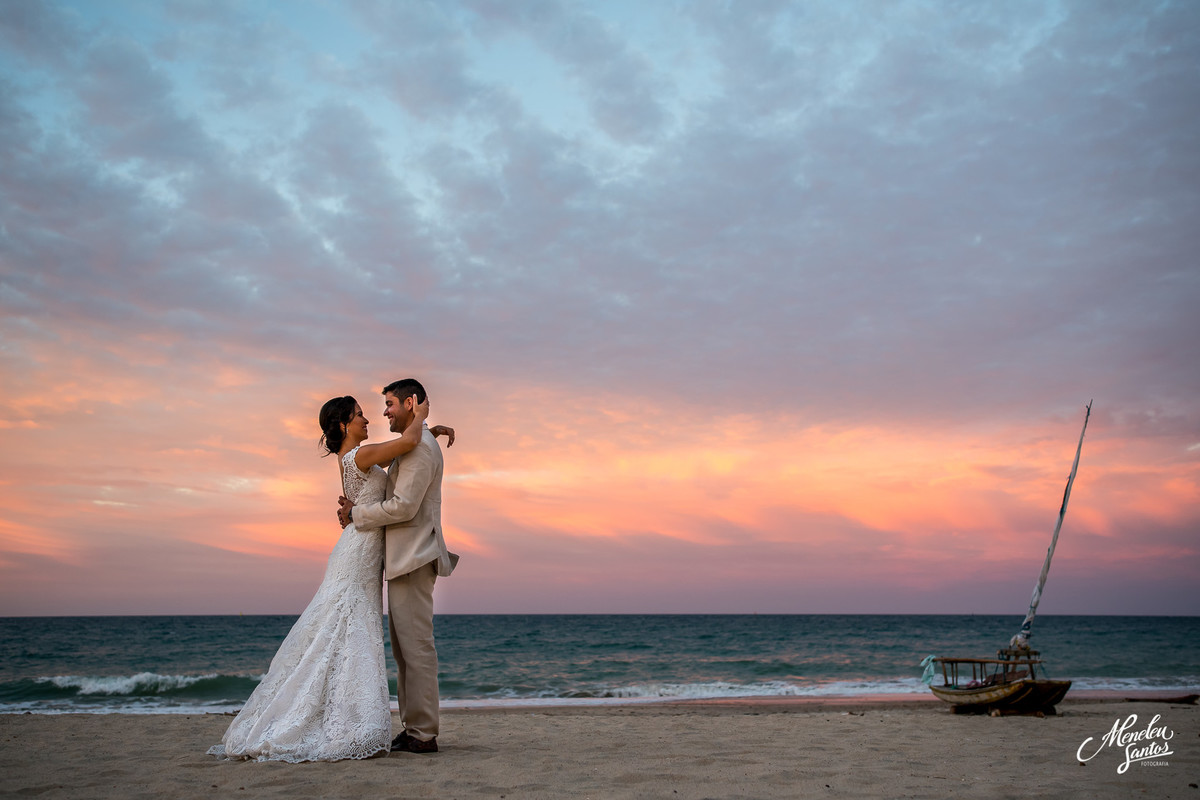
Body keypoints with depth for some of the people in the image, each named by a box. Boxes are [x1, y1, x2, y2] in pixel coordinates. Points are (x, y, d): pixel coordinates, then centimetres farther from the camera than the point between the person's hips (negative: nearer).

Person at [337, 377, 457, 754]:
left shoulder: (420, 447, -12)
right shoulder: (410, 447, 21)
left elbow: (403, 507, -19)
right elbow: (393, 499, 19)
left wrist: (356, 513, -9)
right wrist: (357, 506, 2)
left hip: (413, 558, -11)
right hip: (405, 558, 11)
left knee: (416, 645, -8)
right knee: (404, 647, 12)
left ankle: (424, 734, -3)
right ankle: (412, 729, 17)